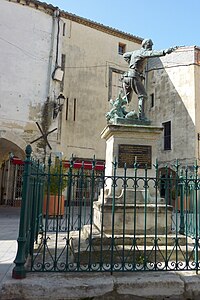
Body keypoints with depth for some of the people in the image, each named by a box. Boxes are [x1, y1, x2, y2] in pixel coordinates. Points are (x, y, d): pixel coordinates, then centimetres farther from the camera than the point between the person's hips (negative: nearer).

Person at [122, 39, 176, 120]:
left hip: (126, 77, 9)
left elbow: (125, 55, 41)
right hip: (134, 76, -9)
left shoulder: (136, 52, 24)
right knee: (142, 96, -11)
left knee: (127, 99, 17)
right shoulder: (142, 52, -3)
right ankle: (141, 115, -21)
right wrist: (165, 51, -38)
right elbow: (152, 53, -25)